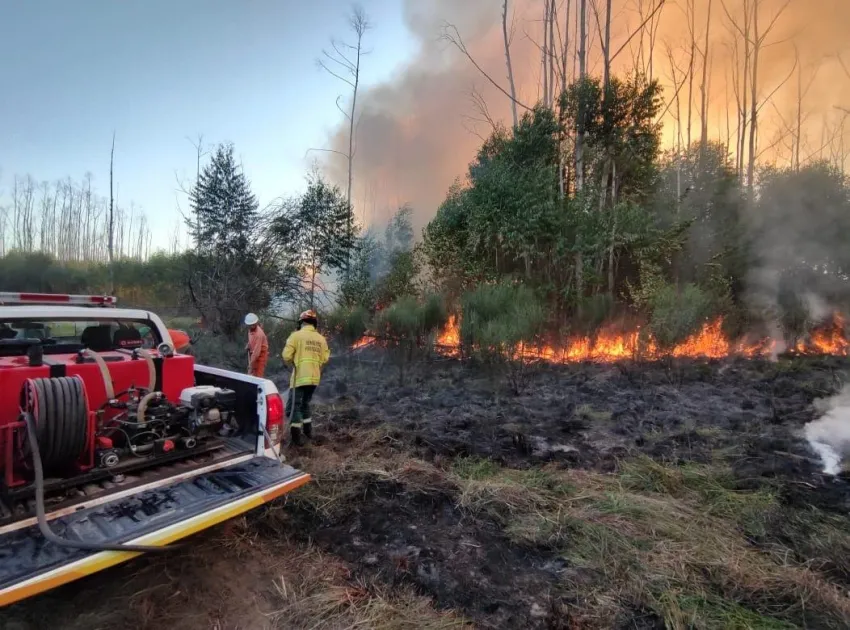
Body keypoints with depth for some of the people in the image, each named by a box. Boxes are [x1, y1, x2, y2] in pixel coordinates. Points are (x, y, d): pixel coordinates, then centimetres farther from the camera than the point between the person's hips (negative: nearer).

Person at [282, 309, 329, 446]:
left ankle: (297, 436, -3)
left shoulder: (296, 335, -7)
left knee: (293, 406, 2)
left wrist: (292, 364, 10)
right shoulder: (321, 339, 6)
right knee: (305, 403, 24)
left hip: (300, 376, -5)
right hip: (314, 377, 5)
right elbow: (325, 358, 6)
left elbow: (286, 356, -10)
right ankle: (308, 430, 30)